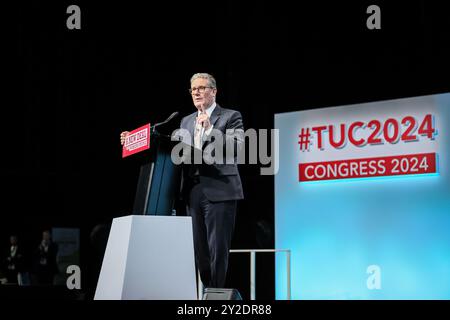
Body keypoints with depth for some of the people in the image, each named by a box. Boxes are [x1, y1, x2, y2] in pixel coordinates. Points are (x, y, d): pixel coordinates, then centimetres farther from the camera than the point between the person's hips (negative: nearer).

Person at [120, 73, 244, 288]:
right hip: (193, 192, 6)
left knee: (217, 249, -8)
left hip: (219, 191, -5)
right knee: (199, 250, 6)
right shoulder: (186, 121, 20)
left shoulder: (230, 117, 4)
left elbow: (237, 148, -9)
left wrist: (210, 129, -15)